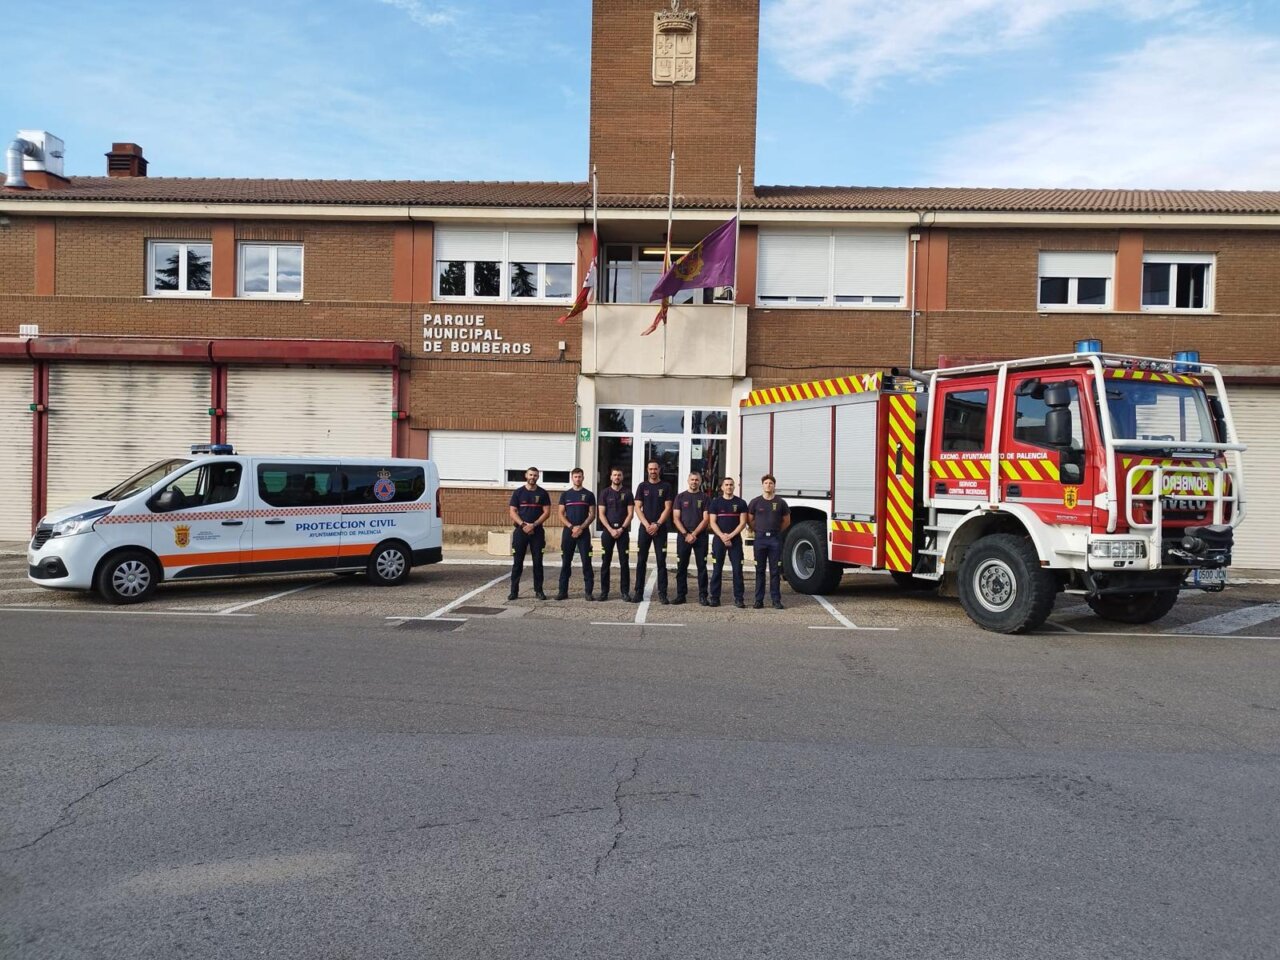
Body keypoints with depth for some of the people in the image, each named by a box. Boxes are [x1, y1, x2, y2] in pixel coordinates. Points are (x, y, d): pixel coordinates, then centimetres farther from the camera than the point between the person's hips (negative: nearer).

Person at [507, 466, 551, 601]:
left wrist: (533, 525, -12)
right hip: (520, 531, 0)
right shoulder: (518, 492, 4)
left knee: (538, 561, 3)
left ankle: (538, 590, 10)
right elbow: (512, 512, 0)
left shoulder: (542, 493, 5)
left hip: (537, 531, 0)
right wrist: (523, 524, -14)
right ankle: (514, 591, 5)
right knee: (517, 562, 1)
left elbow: (547, 512, -1)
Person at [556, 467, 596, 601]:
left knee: (586, 562, -3)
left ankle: (589, 592, 0)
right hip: (568, 532, 2)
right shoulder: (565, 495, 9)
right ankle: (563, 591, 8)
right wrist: (572, 527, -9)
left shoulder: (589, 495, 5)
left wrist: (581, 527, -11)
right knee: (566, 562, 4)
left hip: (584, 532, -1)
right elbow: (561, 515, 5)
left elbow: (592, 515, 2)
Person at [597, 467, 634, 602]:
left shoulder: (627, 493, 6)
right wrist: (610, 529, -10)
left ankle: (625, 591, 5)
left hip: (623, 531, 0)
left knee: (624, 562, -1)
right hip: (607, 530, 0)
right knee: (605, 562, 2)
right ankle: (604, 591, 7)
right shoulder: (605, 492, 6)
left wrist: (621, 529, -10)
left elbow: (630, 513, 1)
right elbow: (601, 514, 1)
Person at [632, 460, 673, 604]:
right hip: (645, 528, 1)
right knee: (641, 561, 2)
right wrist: (647, 525, -9)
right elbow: (638, 508, 3)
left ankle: (662, 593, 2)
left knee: (661, 561, -1)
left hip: (660, 528, -1)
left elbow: (667, 508, -1)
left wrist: (657, 524, -11)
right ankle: (638, 592, 7)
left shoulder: (666, 486, 4)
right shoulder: (642, 486, 8)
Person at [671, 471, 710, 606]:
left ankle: (703, 596, 5)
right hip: (683, 536, 1)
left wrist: (694, 534, -10)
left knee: (702, 567, 0)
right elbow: (676, 518, 2)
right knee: (681, 567, 2)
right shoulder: (680, 496, 8)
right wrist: (686, 534, -9)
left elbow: (706, 519, -1)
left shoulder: (705, 498, 6)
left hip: (700, 536, -1)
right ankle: (680, 595, 8)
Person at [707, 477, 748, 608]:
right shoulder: (715, 502, 7)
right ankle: (714, 597, 6)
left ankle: (738, 598, 3)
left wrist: (730, 535, -11)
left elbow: (743, 523, 0)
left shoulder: (741, 503, 6)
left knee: (737, 569, -2)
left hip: (735, 540, 0)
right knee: (717, 569, 2)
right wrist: (722, 536, -13)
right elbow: (713, 523, 1)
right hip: (718, 539, 0)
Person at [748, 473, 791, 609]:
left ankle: (776, 600, 8)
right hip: (760, 538, 0)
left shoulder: (780, 502, 4)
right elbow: (750, 520, 12)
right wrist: (759, 530, 8)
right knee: (760, 570, 4)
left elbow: (787, 521, 14)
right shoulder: (755, 502, 3)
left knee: (775, 571, 3)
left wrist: (776, 531, 11)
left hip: (775, 539, 0)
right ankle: (759, 600, 8)